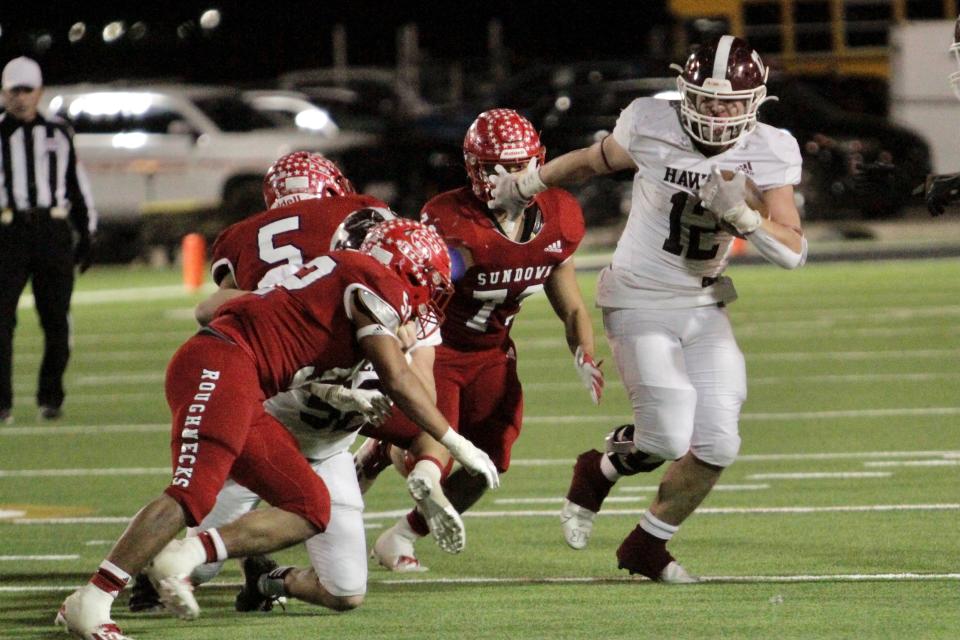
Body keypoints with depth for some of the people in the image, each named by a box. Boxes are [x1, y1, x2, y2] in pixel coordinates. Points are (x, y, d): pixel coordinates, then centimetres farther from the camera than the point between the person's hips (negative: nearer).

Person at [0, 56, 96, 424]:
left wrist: (85, 234, 14)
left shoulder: (58, 134, 14)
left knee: (56, 321, 2)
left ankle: (51, 397, 14)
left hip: (53, 231, 2)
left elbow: (77, 185, 19)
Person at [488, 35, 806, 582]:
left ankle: (648, 546, 20)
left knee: (717, 443, -5)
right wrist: (525, 185, 18)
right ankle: (599, 472, 18)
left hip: (704, 307, 3)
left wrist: (742, 214, -31)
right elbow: (595, 161, 7)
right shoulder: (653, 125, -14)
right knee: (669, 438, -17)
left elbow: (794, 251, -15)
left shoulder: (768, 152, -10)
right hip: (641, 304, -3)